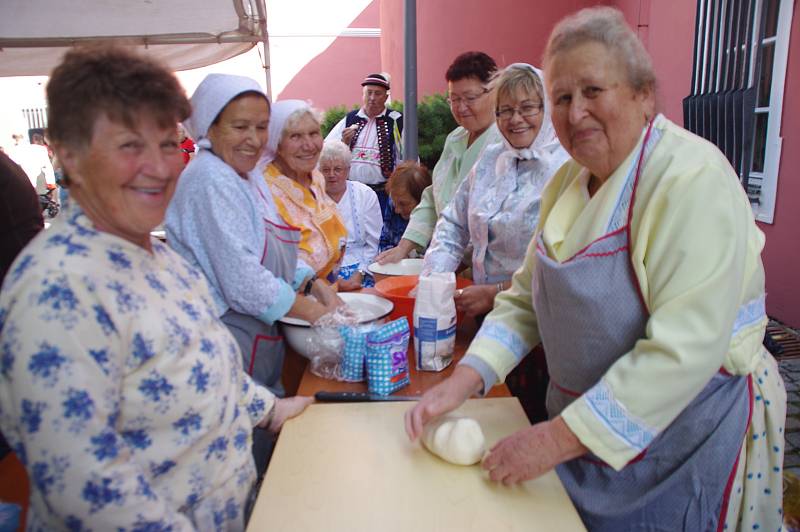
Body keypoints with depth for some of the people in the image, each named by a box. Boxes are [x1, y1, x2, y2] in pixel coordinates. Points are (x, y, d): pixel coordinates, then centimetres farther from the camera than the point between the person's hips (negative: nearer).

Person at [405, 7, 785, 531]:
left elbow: (683, 350, -29)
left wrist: (557, 439, -26)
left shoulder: (692, 179, -23)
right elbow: (526, 299, 2)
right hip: (585, 417, 6)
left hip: (685, 429, -6)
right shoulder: (568, 181, 0)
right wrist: (461, 383, -11)